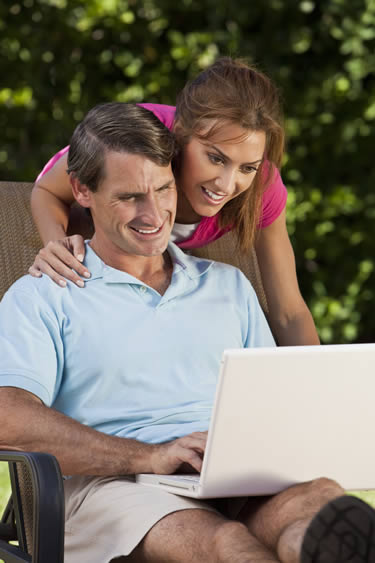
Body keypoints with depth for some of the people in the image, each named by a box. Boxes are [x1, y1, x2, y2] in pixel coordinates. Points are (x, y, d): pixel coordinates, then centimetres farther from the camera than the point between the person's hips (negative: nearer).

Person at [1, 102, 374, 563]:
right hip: (112, 486, -3)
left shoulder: (229, 286, 28)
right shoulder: (41, 297, 12)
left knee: (321, 498, -34)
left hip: (239, 488, 4)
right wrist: (148, 456, -16)